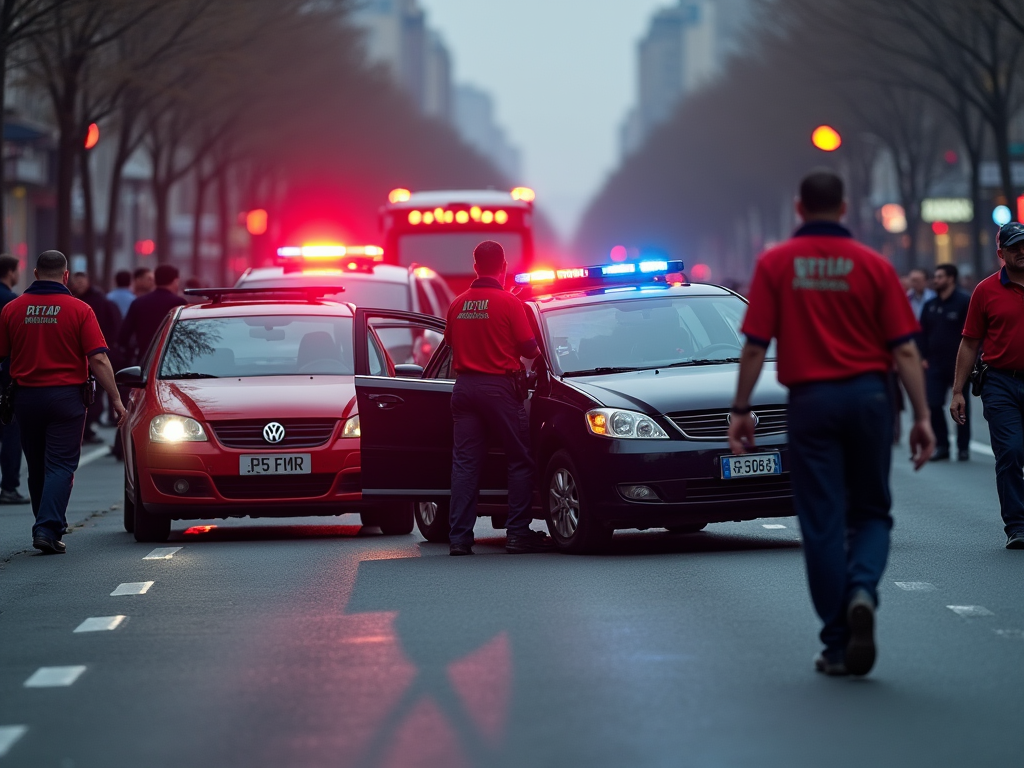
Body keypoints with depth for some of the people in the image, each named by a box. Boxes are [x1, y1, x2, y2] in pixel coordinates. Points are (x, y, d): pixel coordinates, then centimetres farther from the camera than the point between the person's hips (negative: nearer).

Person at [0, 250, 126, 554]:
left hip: (26, 396, 3)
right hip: (66, 394, -3)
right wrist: (115, 399, -4)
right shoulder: (79, 310, -7)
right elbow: (98, 360, -11)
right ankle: (48, 528, -15)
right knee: (61, 465, -2)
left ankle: (52, 524, 26)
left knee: (37, 466, 16)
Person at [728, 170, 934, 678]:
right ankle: (862, 589, -15)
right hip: (869, 395, 0)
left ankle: (839, 645, 6)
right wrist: (921, 416, 1)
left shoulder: (776, 264, 0)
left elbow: (755, 346, -4)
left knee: (822, 522, 5)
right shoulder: (873, 265, 0)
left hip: (810, 399, 0)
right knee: (871, 512, 14)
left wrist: (740, 410, 4)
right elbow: (904, 350, -2)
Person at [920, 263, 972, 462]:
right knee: (933, 405, -3)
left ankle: (963, 448, 10)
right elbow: (923, 333, 13)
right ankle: (942, 446, 6)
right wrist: (924, 357, 2)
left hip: (958, 364, -5)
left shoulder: (965, 302, -6)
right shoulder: (930, 305, 11)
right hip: (935, 364, 5)